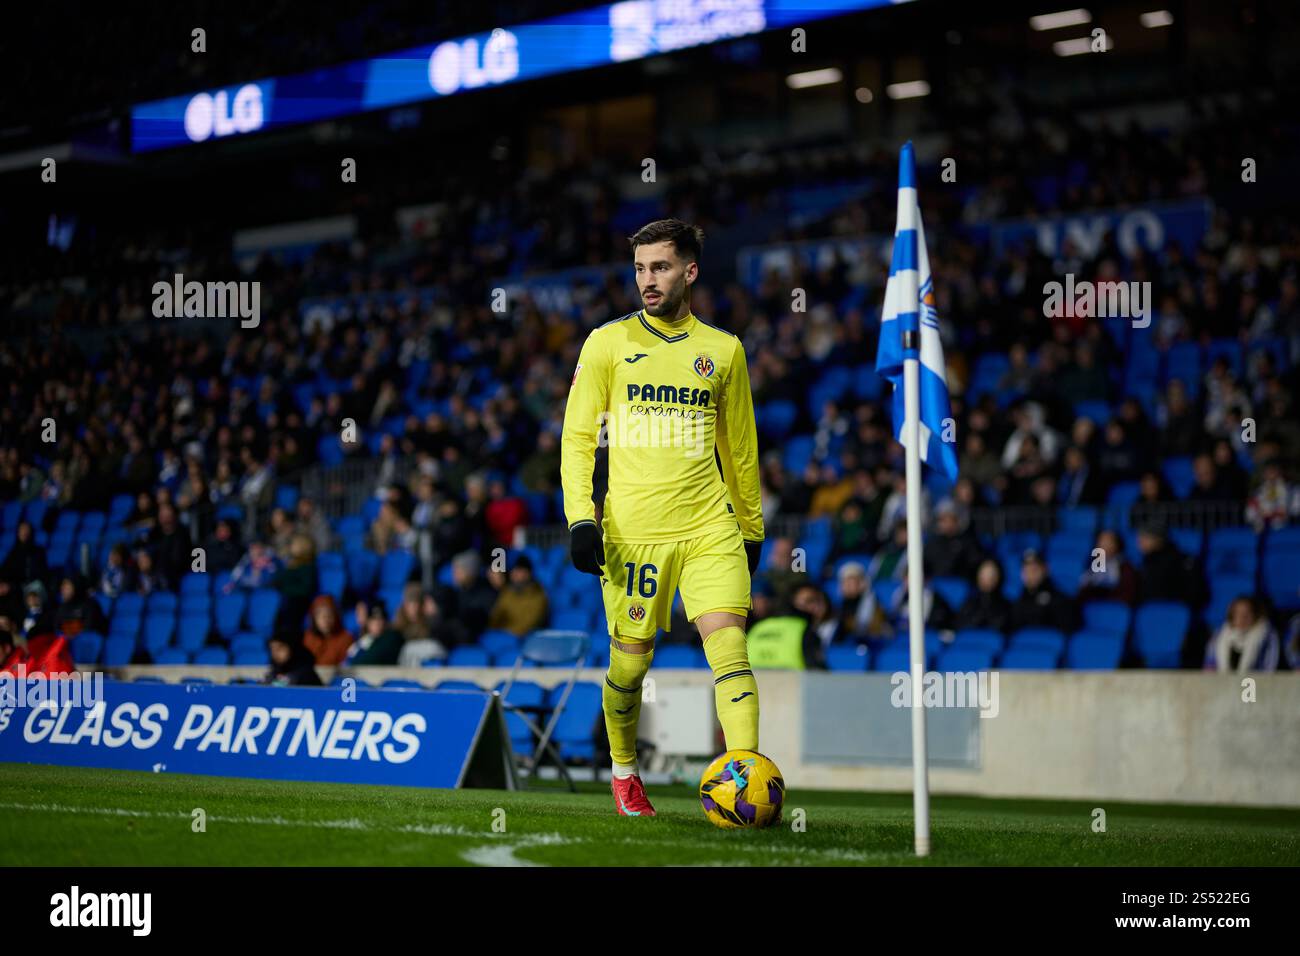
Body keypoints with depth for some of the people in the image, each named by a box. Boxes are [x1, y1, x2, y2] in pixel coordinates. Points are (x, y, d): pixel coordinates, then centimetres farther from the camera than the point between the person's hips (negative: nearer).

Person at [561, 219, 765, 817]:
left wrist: (751, 530, 21)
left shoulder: (723, 351, 11)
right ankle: (624, 773, 29)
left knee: (729, 646, -14)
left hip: (709, 529, 1)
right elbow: (577, 437, 3)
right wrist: (580, 519, -8)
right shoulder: (608, 343, 5)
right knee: (630, 660, 5)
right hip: (632, 532, -1)